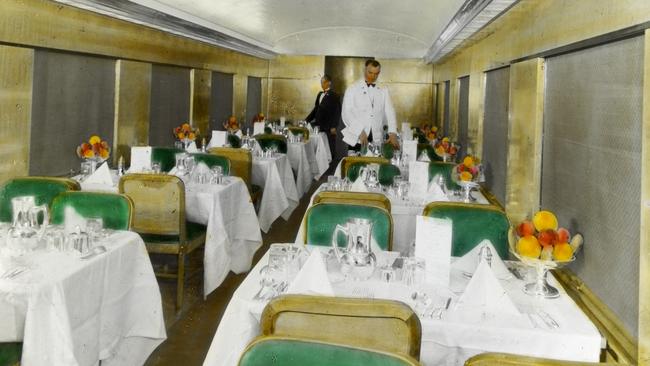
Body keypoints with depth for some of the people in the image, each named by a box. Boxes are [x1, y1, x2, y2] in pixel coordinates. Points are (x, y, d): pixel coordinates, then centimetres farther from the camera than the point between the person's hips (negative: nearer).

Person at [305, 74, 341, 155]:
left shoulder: (334, 96, -4)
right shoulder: (320, 94, 17)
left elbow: (337, 112, -8)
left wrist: (333, 127, -14)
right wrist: (306, 120, 15)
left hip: (328, 128, -6)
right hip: (319, 126, 6)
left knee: (329, 149, -1)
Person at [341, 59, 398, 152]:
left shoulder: (383, 91, 12)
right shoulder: (352, 89, 3)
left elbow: (389, 113, 1)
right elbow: (346, 113, -6)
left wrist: (393, 133, -16)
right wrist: (360, 132, -19)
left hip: (377, 140, 2)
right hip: (357, 139, -2)